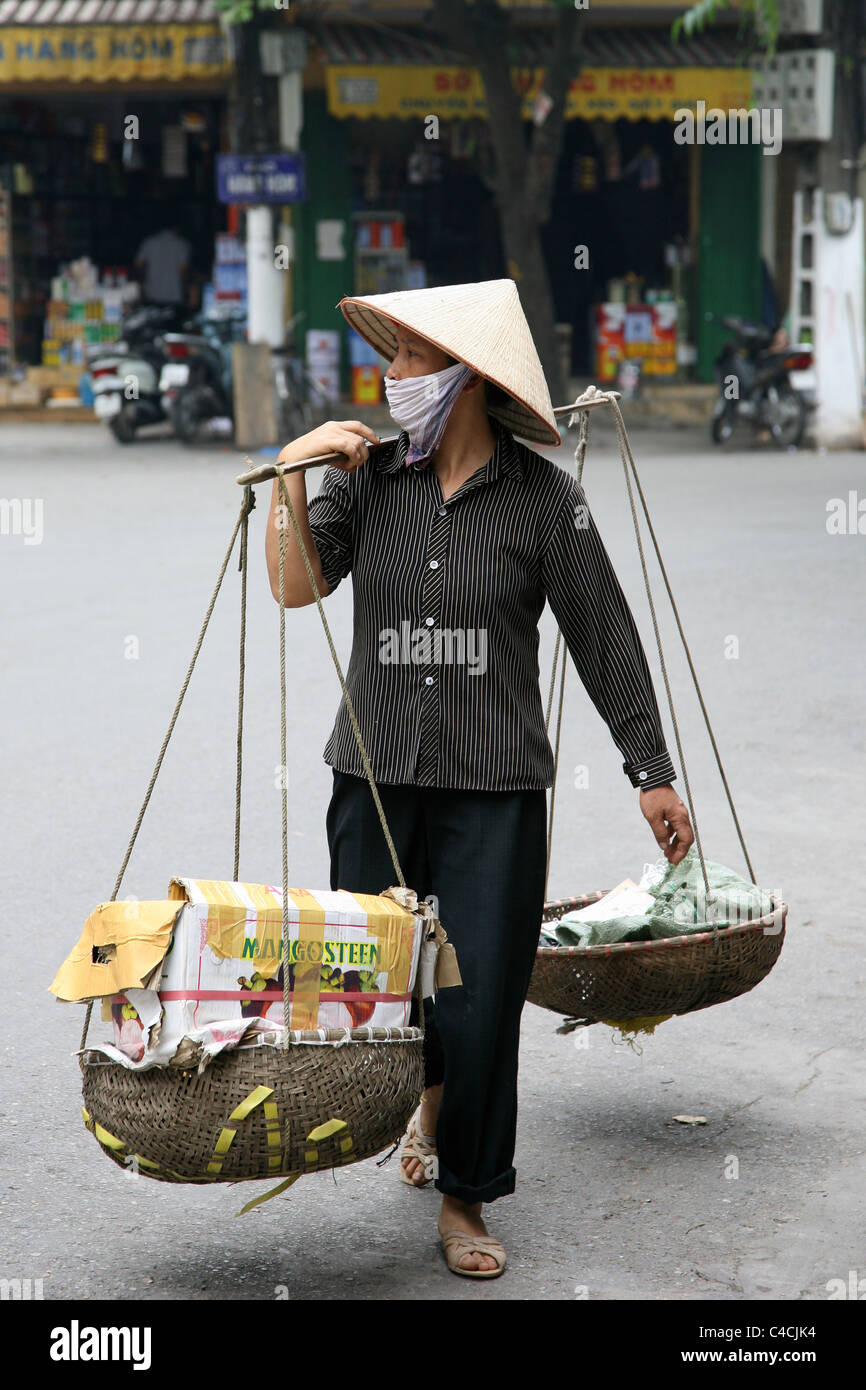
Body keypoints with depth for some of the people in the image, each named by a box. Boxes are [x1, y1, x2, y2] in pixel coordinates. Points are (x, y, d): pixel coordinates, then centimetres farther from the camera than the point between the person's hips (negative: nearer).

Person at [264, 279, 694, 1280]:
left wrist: (653, 773, 2)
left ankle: (464, 1198, 18)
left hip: (495, 788, -3)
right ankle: (430, 1091, 42)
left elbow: (605, 641, 0)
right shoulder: (366, 478, 4)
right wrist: (291, 474, -18)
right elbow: (294, 587, -7)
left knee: (481, 1000, -1)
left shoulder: (542, 498, -4)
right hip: (376, 780, 3)